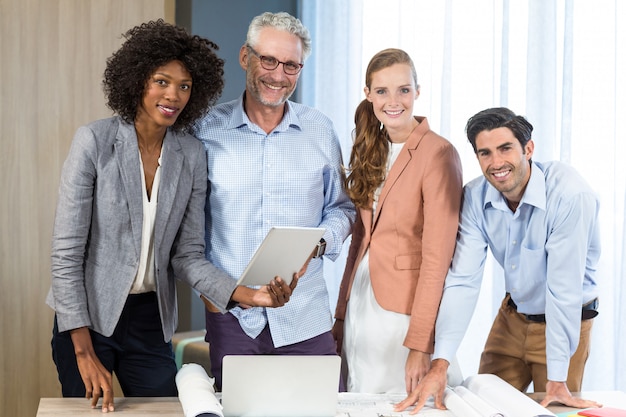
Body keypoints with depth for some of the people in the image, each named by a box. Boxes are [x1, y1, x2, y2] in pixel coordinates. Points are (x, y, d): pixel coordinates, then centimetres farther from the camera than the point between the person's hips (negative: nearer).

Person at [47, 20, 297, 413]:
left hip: (151, 322, 3)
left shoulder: (192, 155, -1)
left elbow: (187, 255, 1)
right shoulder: (95, 141, -13)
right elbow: (67, 251, -13)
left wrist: (250, 294, -16)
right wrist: (84, 352, -15)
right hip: (88, 318, -3)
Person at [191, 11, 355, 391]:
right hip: (230, 314, -1)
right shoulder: (207, 130, 1)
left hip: (305, 317, 1)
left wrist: (319, 243, -7)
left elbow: (341, 207, 13)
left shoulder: (320, 131, 5)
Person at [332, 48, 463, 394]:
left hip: (406, 311, -7)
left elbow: (437, 256, -17)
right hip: (360, 306, 7)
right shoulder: (371, 151, 10)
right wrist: (341, 315, 10)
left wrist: (420, 343, -20)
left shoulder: (438, 153, -13)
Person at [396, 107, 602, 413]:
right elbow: (463, 280, -19)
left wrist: (557, 380, -26)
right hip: (513, 315, 4)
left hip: (565, 321, -4)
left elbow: (564, 288, -29)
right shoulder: (475, 197, -14)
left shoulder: (569, 195, -29)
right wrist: (440, 365, -29)